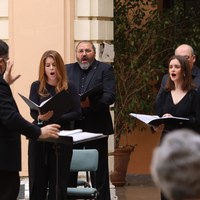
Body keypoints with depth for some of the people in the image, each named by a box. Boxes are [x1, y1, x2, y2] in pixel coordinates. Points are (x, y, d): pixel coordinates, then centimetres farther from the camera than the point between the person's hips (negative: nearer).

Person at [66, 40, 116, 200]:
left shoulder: (105, 69, 2)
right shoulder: (67, 70, 13)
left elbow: (110, 96, -9)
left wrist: (91, 103, -24)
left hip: (96, 126, -3)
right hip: (72, 126, 3)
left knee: (99, 171, 2)